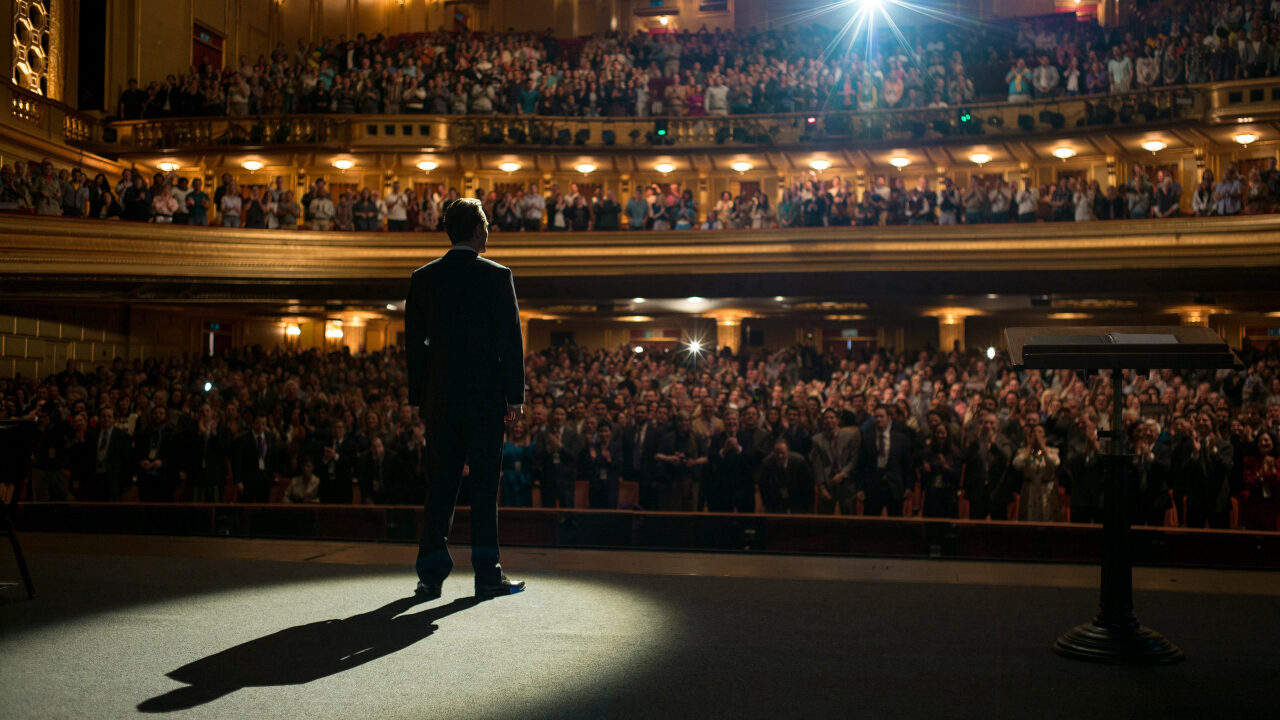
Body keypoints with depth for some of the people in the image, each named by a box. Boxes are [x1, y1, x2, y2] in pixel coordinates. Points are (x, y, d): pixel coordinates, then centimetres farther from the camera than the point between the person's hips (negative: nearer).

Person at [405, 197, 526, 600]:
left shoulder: (423, 278, 6)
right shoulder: (496, 276, -4)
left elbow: (413, 341, 8)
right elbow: (511, 340, -6)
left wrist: (418, 397, 13)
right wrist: (515, 395, -2)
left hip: (440, 398, 3)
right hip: (485, 396, -3)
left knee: (441, 485, 8)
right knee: (484, 484, 3)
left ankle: (432, 575, 9)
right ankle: (487, 574, 6)